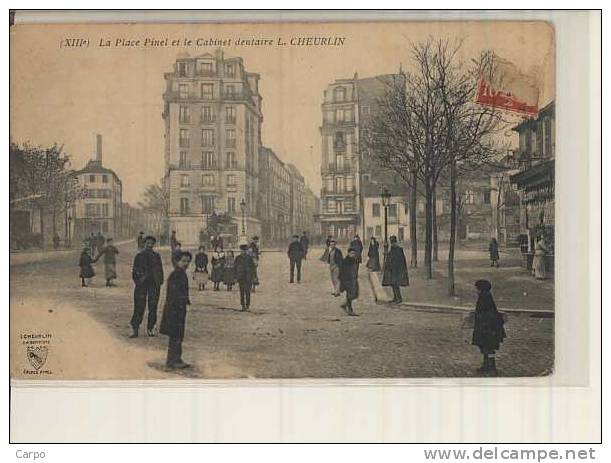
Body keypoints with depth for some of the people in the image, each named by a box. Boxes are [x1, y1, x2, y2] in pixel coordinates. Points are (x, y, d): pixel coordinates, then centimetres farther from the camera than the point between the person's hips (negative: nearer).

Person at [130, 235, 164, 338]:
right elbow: (134, 270, 6)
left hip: (154, 284, 2)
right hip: (141, 284, -2)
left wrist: (160, 282, 5)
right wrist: (137, 281, -3)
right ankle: (135, 329, -2)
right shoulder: (139, 256, 5)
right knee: (139, 307, -5)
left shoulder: (156, 256, 11)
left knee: (153, 307, 3)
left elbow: (160, 270, 14)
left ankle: (150, 329, 11)